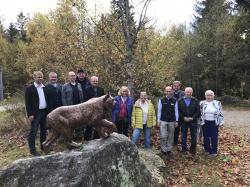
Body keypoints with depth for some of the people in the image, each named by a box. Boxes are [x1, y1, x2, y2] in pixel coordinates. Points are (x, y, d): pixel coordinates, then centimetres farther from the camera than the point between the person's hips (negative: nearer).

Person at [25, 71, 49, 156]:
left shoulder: (44, 88, 10)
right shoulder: (29, 88, -6)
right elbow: (27, 103, -10)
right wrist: (30, 114, -15)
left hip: (44, 112, 6)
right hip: (35, 113, -6)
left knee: (44, 130, 14)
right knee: (33, 132, -2)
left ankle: (43, 146, 28)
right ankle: (32, 149, 9)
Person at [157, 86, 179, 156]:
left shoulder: (174, 101, 0)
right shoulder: (161, 100, -3)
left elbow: (176, 111, 5)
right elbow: (159, 111, 1)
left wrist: (176, 121, 3)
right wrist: (158, 120, 0)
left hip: (172, 121, 2)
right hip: (163, 121, -2)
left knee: (170, 136, 10)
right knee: (163, 136, -4)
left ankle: (169, 150, 24)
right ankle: (164, 150, 13)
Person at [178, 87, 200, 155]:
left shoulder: (195, 101, 2)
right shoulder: (180, 101, 2)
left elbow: (198, 111, -1)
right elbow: (178, 111, -1)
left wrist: (192, 118, -13)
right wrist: (183, 118, -12)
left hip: (193, 122, 0)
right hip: (183, 122, 0)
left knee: (194, 136, 8)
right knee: (183, 136, 9)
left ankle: (193, 150, 22)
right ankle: (184, 149, 22)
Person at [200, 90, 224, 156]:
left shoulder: (217, 103, 0)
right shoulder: (202, 103, 1)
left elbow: (220, 114, 4)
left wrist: (221, 122, 0)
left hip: (214, 123, -1)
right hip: (205, 123, 1)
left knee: (214, 137, 4)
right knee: (206, 137, 10)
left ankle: (214, 151, 18)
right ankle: (207, 150, 25)